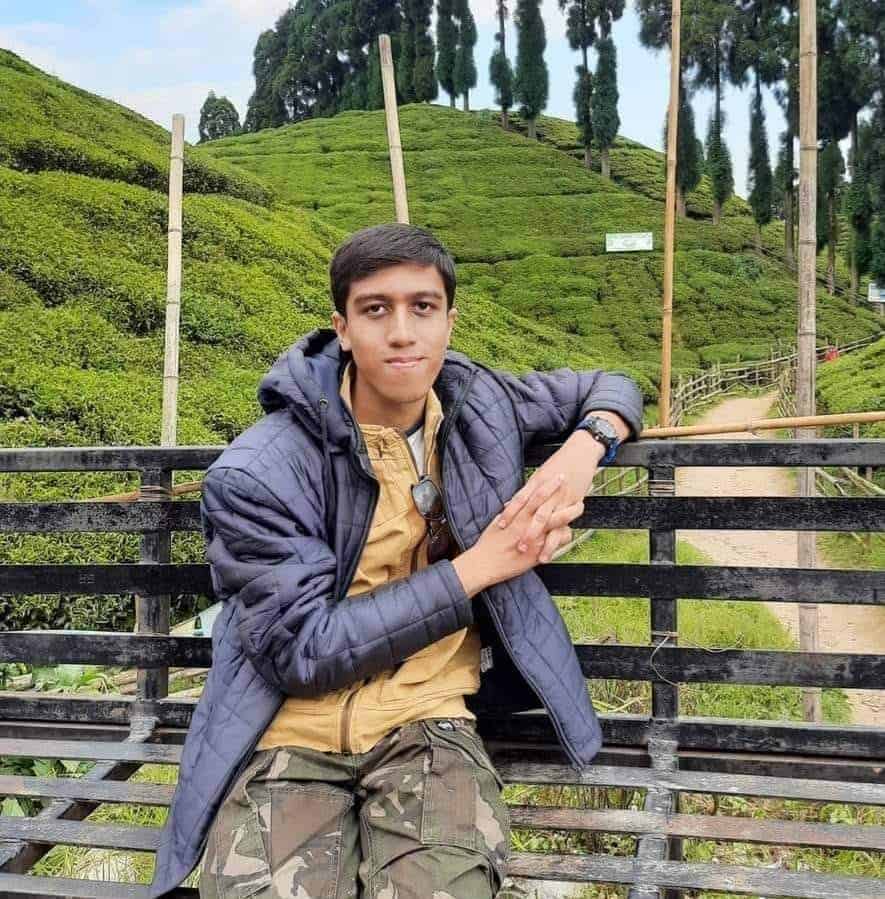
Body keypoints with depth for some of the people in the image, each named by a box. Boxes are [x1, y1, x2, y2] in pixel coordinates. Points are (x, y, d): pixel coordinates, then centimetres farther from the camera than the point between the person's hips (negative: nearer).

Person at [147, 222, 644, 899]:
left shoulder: (477, 403, 2)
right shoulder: (258, 474, -12)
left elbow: (608, 386, 17)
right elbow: (301, 650, -14)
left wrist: (582, 451, -8)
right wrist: (478, 566, -15)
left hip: (426, 722, 2)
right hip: (290, 735, -1)